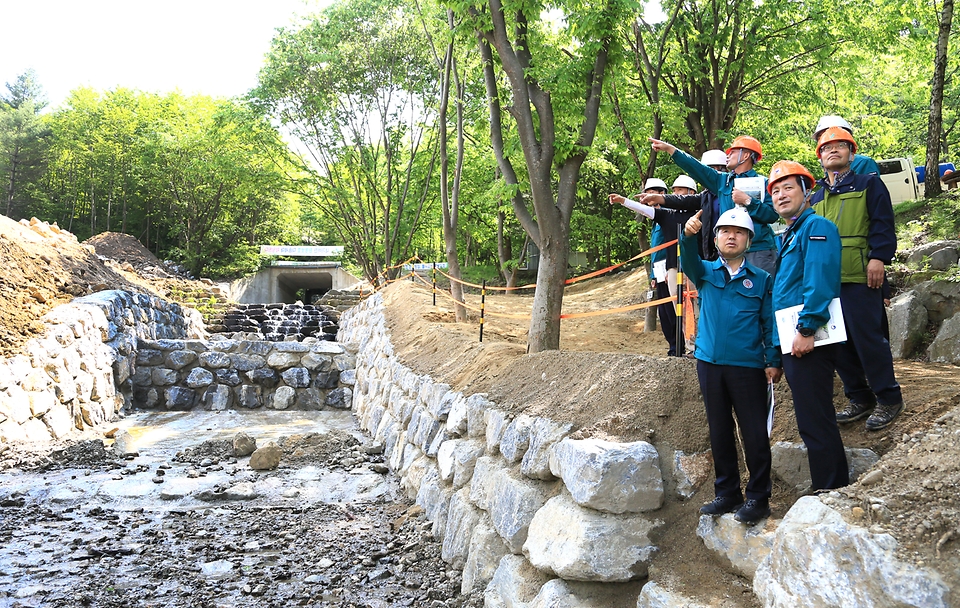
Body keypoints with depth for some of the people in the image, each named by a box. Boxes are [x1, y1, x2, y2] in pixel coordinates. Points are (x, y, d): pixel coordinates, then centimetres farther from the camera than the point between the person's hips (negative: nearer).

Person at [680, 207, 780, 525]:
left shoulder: (761, 280, 5)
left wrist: (774, 360, -6)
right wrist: (689, 235, -34)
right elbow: (688, 261, -14)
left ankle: (758, 497, 10)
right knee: (719, 431, 11)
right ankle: (726, 493, 22)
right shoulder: (706, 273, 8)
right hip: (709, 363, 2)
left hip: (748, 367, -2)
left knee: (755, 433, -2)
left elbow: (770, 322, 3)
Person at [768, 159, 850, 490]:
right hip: (791, 342, 10)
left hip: (808, 340, -10)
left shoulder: (816, 227, -6)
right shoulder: (786, 237, 22)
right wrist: (779, 342, 20)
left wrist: (806, 329, -24)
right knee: (813, 422, 16)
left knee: (815, 423, -6)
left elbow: (819, 283, -19)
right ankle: (832, 489, 26)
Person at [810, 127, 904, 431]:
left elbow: (882, 223, -4)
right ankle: (859, 398, 18)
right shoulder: (816, 198, 22)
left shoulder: (868, 184, 6)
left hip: (859, 277, -6)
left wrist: (878, 257, -16)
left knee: (868, 336, -7)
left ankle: (888, 399, 6)